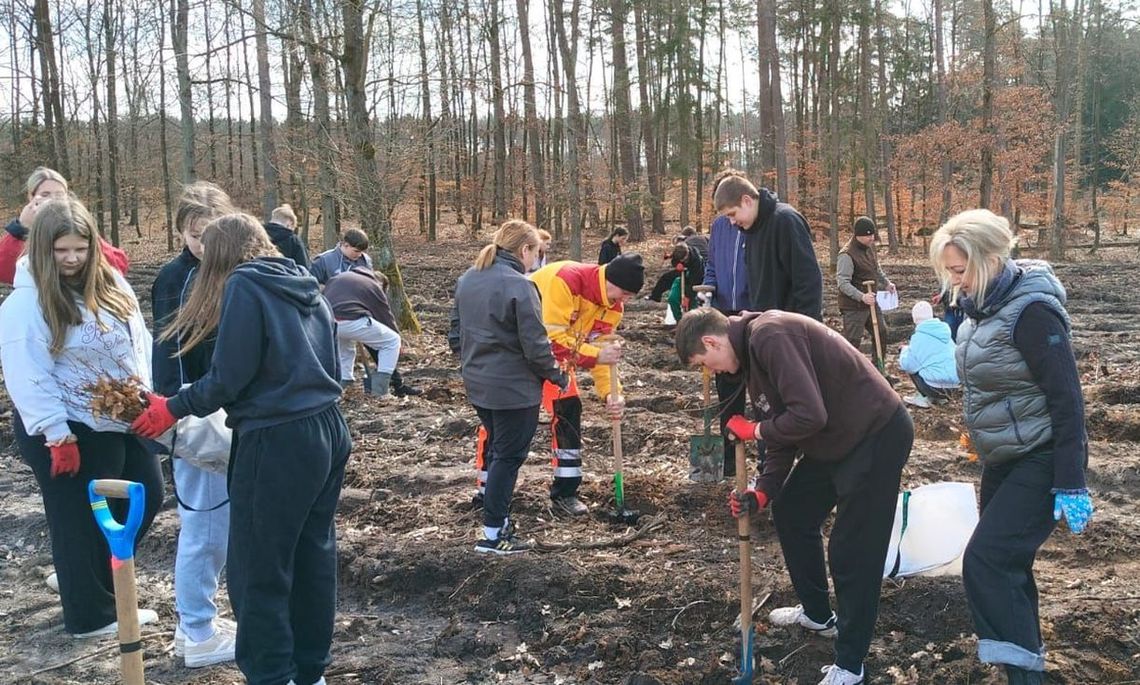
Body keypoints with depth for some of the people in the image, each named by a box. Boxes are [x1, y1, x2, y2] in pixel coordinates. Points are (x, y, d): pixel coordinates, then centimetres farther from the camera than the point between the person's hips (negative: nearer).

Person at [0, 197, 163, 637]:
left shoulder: (110, 283, 5)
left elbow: (138, 338, 13)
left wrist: (145, 394, 6)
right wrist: (57, 435, -22)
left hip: (126, 419, 8)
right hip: (73, 431, -8)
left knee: (147, 499, 17)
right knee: (83, 522, 4)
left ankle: (94, 582, 35)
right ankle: (92, 614, 22)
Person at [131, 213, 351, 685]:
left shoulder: (244, 285, -9)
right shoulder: (306, 287, 14)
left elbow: (230, 377, -13)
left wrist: (173, 409, 0)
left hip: (278, 443, -8)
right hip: (328, 433, 9)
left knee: (258, 571, 3)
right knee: (314, 557, 16)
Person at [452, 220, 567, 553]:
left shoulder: (467, 280, 6)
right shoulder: (518, 286, -20)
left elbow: (457, 326, 15)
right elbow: (535, 344, -19)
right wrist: (556, 375, -5)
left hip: (478, 384, 8)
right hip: (514, 388, -8)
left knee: (496, 449, 21)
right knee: (509, 456, 2)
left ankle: (499, 516, 29)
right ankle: (493, 534, 6)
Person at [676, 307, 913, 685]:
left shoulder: (770, 335, -25)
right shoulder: (752, 349, 7)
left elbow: (809, 416, -31)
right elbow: (783, 426, 11)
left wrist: (755, 430, -14)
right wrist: (762, 491, 2)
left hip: (878, 435, -10)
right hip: (836, 440, 10)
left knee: (853, 550, -4)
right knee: (790, 513, 19)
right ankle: (817, 613, 38)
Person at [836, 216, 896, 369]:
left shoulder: (870, 248, 7)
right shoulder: (847, 255, -20)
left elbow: (876, 269, 23)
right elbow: (843, 283, -25)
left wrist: (887, 283, 5)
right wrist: (861, 296, -35)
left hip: (870, 302, 9)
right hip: (853, 306, -9)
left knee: (881, 333, 17)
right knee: (852, 341, -7)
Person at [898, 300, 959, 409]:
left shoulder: (919, 336, -8)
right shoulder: (944, 331, 11)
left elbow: (908, 365, -7)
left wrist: (905, 350, 15)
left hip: (937, 386, -7)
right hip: (955, 385, 7)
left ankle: (923, 398, 6)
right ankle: (940, 397, 17)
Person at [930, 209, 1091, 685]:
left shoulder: (1030, 311, -22)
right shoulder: (982, 305, 4)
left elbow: (1066, 397, -22)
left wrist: (1070, 484, -23)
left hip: (1040, 461, -9)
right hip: (1004, 458, 9)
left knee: (986, 562, -16)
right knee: (1006, 563, 16)